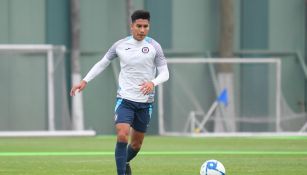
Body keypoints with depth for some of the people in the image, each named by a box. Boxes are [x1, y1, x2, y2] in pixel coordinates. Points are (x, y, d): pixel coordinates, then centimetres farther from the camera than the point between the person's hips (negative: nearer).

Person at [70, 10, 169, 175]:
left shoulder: (154, 46, -4)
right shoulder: (120, 45, -1)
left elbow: (164, 73, -4)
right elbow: (102, 63, 13)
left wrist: (152, 83, -25)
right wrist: (84, 81, 6)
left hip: (145, 102, 1)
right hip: (125, 99, -1)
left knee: (137, 143, 13)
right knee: (122, 136, -21)